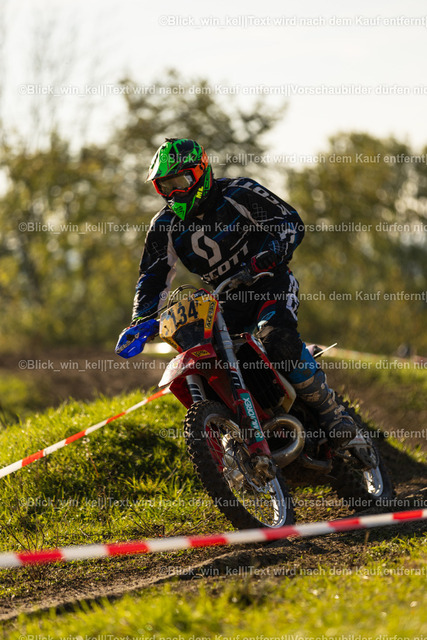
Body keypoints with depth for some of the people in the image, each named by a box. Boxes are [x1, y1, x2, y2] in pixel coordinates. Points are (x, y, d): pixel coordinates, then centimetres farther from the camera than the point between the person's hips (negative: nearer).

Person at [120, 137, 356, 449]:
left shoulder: (239, 193, -10)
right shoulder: (166, 226, 3)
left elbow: (291, 220, -9)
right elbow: (154, 277, 4)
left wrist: (274, 251, -30)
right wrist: (140, 321, -12)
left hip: (270, 282, -6)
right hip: (227, 299, 6)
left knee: (279, 338, -34)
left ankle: (331, 411, -24)